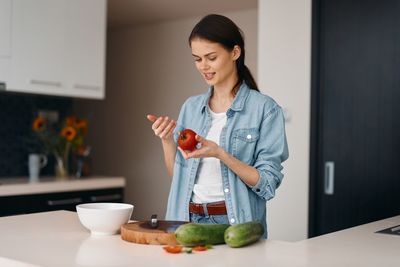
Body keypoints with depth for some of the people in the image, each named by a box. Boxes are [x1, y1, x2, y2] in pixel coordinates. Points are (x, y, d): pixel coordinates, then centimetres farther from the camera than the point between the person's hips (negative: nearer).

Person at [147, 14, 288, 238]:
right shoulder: (191, 107, 10)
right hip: (187, 219, 4)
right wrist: (167, 140, -3)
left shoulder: (264, 108, -6)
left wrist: (220, 154, -21)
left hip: (234, 224, -4)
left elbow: (267, 182, -9)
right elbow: (176, 174, 14)